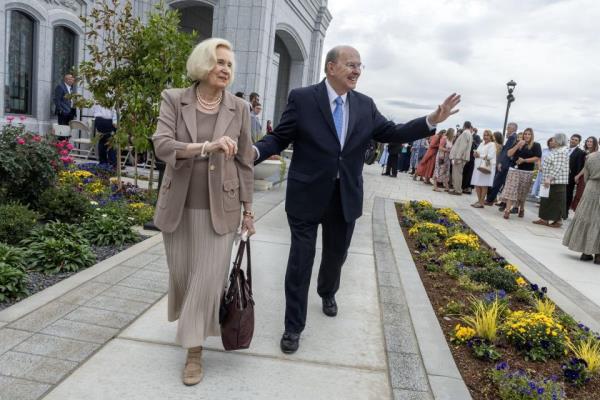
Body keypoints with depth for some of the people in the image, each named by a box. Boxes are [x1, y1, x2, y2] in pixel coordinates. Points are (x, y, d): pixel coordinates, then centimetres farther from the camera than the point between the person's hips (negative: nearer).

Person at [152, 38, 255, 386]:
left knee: (208, 278, -3)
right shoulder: (174, 100, -2)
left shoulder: (239, 108, 0)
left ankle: (195, 349, 13)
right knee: (181, 275, 14)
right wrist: (207, 147, -30)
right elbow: (162, 145, -16)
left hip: (220, 207, -1)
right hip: (179, 206, 1)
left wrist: (248, 209, 5)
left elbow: (245, 162, 4)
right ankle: (189, 325, 43)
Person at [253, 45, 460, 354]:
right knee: (300, 261, 2)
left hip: (346, 197, 4)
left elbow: (392, 133, 6)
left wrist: (431, 121, -5)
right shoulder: (302, 98, -8)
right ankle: (293, 326, 18)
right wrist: (254, 151, -27)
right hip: (307, 195, -4)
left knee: (336, 254, 21)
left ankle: (327, 293, 53)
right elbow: (280, 137, -7)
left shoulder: (365, 105, 4)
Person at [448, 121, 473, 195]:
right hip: (461, 157, 10)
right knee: (457, 173, 12)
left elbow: (462, 146, -18)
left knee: (457, 173, -7)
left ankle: (458, 190, -6)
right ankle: (456, 188, 16)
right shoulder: (469, 134, 20)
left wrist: (457, 157, -20)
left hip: (460, 157, -10)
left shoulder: (465, 133, -10)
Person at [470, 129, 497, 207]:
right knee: (477, 185, 6)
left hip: (486, 167, -7)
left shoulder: (492, 144, -3)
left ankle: (481, 202, 0)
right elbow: (477, 153, 18)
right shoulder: (481, 144, 18)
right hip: (478, 166, 7)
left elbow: (490, 156, -14)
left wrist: (479, 155, -9)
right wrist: (475, 154, -5)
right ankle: (479, 200, 18)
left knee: (483, 185, -4)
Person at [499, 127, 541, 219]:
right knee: (511, 190, -9)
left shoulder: (536, 145, 2)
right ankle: (507, 210, -13)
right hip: (514, 169, 1)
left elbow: (537, 158, -8)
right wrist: (517, 145, -10)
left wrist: (524, 160, -15)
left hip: (527, 172, -1)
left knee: (522, 193, 9)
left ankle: (521, 209, 30)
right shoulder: (518, 143, 10)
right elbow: (509, 154, 2)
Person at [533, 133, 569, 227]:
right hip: (549, 181, 9)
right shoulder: (555, 151, 15)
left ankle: (558, 221, 7)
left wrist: (549, 178, -26)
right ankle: (544, 219, 13)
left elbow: (558, 168, -22)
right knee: (546, 201, 10)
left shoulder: (562, 152, -14)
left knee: (556, 202, -1)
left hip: (557, 182, -9)